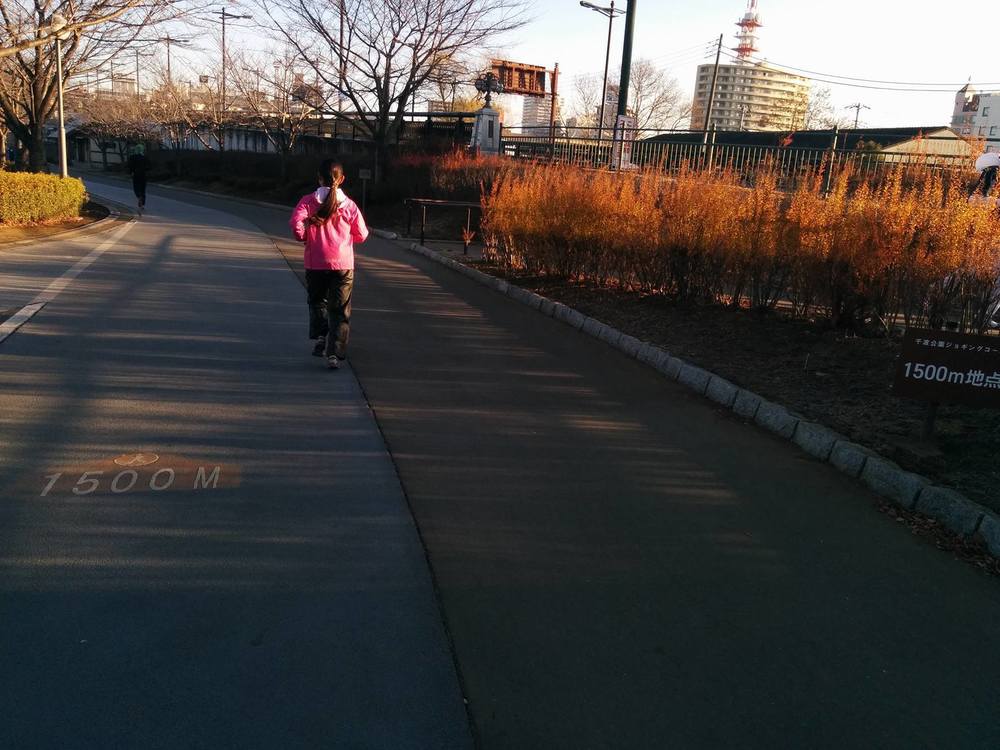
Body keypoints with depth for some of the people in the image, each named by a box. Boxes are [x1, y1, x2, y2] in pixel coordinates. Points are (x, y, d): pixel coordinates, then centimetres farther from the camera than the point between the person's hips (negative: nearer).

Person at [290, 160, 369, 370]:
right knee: (340, 311, 5)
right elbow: (362, 235, 6)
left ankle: (320, 336, 6)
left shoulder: (308, 201, -2)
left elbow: (296, 223, -17)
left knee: (317, 302, 23)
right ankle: (334, 353, -2)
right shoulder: (349, 205, 1)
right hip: (343, 264, 0)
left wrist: (304, 237, 1)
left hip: (315, 264, 0)